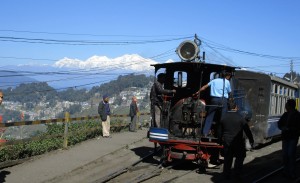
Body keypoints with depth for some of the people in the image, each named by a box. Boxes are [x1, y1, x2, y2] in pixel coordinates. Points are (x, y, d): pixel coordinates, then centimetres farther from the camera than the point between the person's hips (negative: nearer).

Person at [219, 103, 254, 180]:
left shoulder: (223, 117, 1)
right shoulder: (240, 117, -12)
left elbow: (220, 130, 12)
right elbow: (247, 130, -6)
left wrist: (222, 139, 25)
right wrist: (251, 140, 3)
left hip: (227, 142, 4)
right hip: (238, 142, -4)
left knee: (227, 159, 12)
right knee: (239, 158, 11)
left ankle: (227, 175, 17)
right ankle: (237, 175, 10)